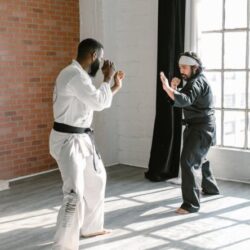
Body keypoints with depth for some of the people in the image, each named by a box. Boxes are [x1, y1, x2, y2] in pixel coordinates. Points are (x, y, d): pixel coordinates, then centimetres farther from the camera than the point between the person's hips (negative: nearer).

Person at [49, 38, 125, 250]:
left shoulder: (79, 75, 13)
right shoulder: (75, 75, -21)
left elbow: (96, 101, 23)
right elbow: (99, 102, -25)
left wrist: (116, 86, 20)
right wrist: (107, 78, -11)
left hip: (82, 137, 11)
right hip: (68, 140, -11)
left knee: (96, 178, 23)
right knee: (75, 193, -16)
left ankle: (90, 227, 38)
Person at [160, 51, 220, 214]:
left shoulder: (198, 82, -19)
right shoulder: (194, 81, 13)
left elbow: (186, 100, -39)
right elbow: (182, 99, 9)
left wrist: (167, 88, -53)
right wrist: (174, 88, -11)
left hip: (202, 128, -11)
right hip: (197, 127, 11)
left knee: (188, 162, -18)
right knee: (199, 158, 27)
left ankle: (191, 204, -18)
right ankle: (211, 187, 48)